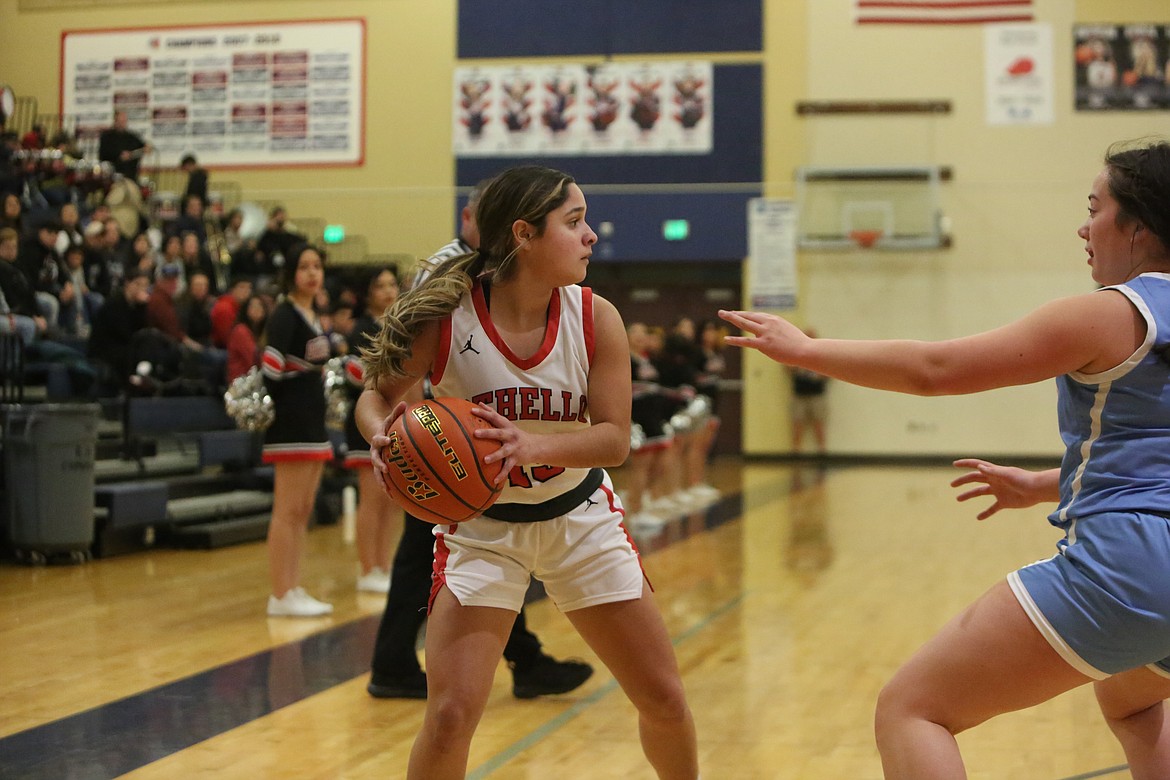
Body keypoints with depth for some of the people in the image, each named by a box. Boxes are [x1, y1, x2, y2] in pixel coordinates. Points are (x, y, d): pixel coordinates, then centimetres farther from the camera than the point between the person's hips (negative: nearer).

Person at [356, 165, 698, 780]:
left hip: (582, 517, 3)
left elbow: (615, 439, -16)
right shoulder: (445, 315, -22)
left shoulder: (595, 318, -15)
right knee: (450, 716, -15)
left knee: (665, 701, 7)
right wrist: (382, 436, -31)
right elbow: (378, 394, -7)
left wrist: (533, 442, -35)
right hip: (481, 525, -3)